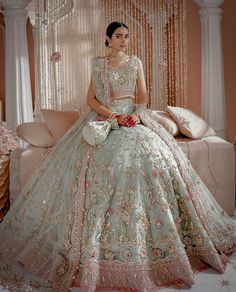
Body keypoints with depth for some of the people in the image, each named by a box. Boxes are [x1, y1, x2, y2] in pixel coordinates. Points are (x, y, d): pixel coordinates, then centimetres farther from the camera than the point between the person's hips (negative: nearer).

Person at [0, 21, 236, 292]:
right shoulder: (98, 64, 7)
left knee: (153, 159, -17)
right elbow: (91, 99, 2)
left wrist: (136, 114, -9)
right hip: (103, 118, -2)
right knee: (101, 162, -22)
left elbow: (143, 96, 11)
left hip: (133, 117, 2)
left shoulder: (135, 62, 13)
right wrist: (113, 115, -12)